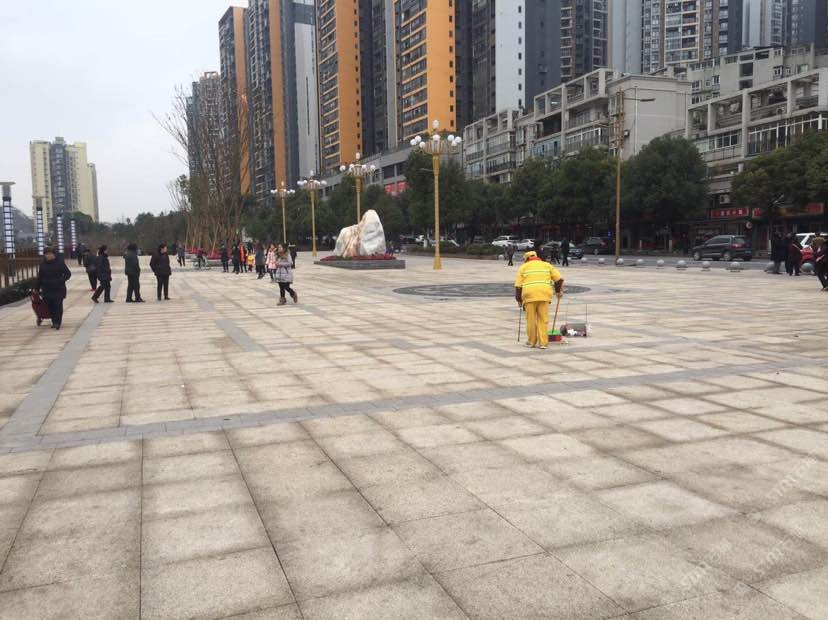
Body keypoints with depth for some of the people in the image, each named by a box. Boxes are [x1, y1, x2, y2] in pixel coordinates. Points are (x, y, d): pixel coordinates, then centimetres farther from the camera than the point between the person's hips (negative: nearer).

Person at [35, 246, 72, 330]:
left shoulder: (59, 262, -3)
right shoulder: (43, 264, 8)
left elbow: (68, 274, -2)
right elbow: (40, 278, 16)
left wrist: (61, 280, -15)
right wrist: (36, 288, 16)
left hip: (58, 289, -3)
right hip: (47, 290, 4)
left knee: (58, 306, -7)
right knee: (50, 307, 5)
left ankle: (57, 323, -2)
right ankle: (54, 322, 17)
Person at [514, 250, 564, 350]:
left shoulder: (523, 267, 13)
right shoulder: (547, 265, 18)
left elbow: (518, 285, 7)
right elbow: (559, 279, 11)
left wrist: (519, 299, 14)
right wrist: (559, 291, 24)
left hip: (529, 295, -1)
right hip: (544, 295, 1)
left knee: (531, 319, 6)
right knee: (543, 319, 4)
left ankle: (531, 342, 13)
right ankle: (543, 342, 1)